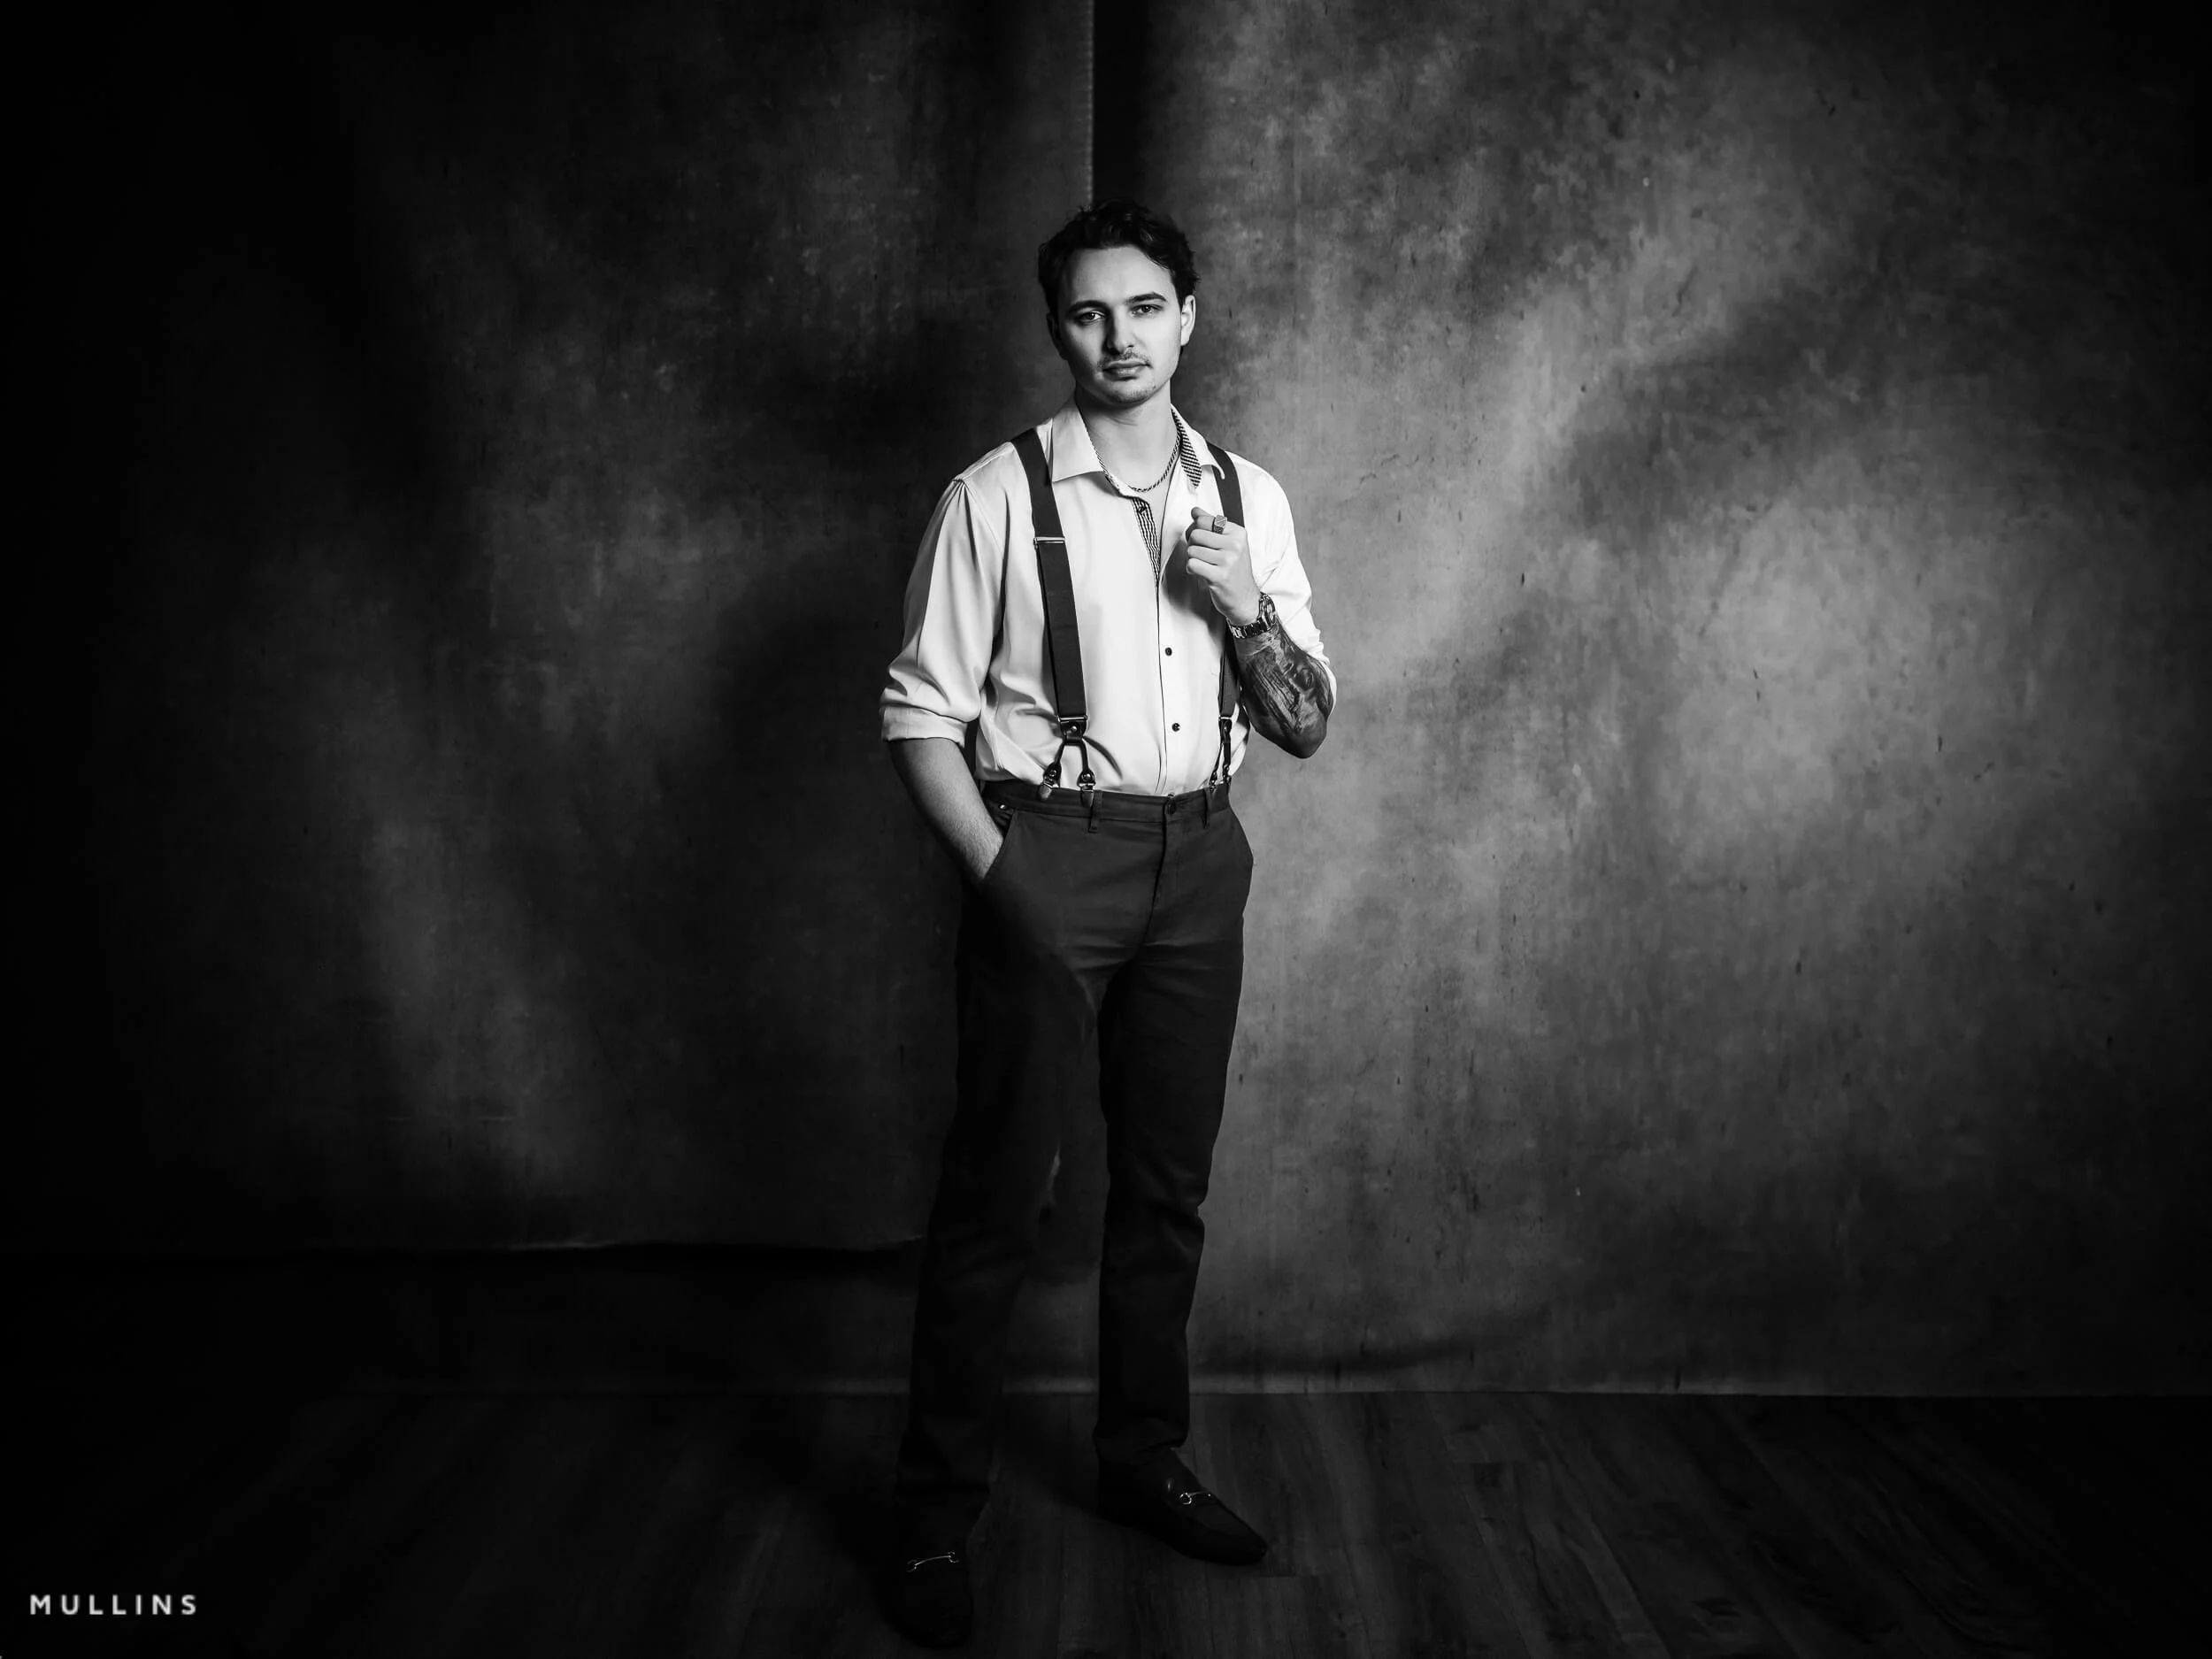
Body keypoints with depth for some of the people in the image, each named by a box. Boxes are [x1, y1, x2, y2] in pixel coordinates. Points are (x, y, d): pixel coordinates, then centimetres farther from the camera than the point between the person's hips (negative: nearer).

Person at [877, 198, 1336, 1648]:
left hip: (1200, 857, 5)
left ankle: (1145, 1458, 33)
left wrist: (1249, 607, -9)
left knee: (1168, 1183, 14)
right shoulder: (1000, 495, -5)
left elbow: (1309, 723, 8)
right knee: (998, 1192, 0)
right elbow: (923, 714, -7)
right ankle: (938, 1513, 14)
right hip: (1051, 852, -4)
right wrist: (1000, 874, -17)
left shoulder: (1248, 498, 8)